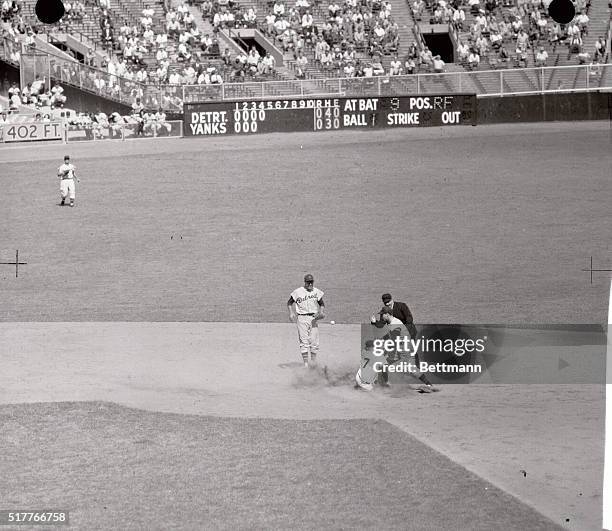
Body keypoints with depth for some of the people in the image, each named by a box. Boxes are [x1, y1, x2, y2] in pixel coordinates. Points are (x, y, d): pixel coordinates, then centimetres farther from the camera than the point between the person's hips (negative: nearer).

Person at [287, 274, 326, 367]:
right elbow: (289, 303, 8)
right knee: (304, 341, -7)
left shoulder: (317, 292, 7)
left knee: (314, 341, -1)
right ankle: (305, 362, -7)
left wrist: (321, 312, -3)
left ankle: (313, 360, 16)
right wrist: (291, 313, -7)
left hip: (313, 318, 2)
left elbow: (322, 304, 16)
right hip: (302, 318, -2)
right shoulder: (298, 292, -1)